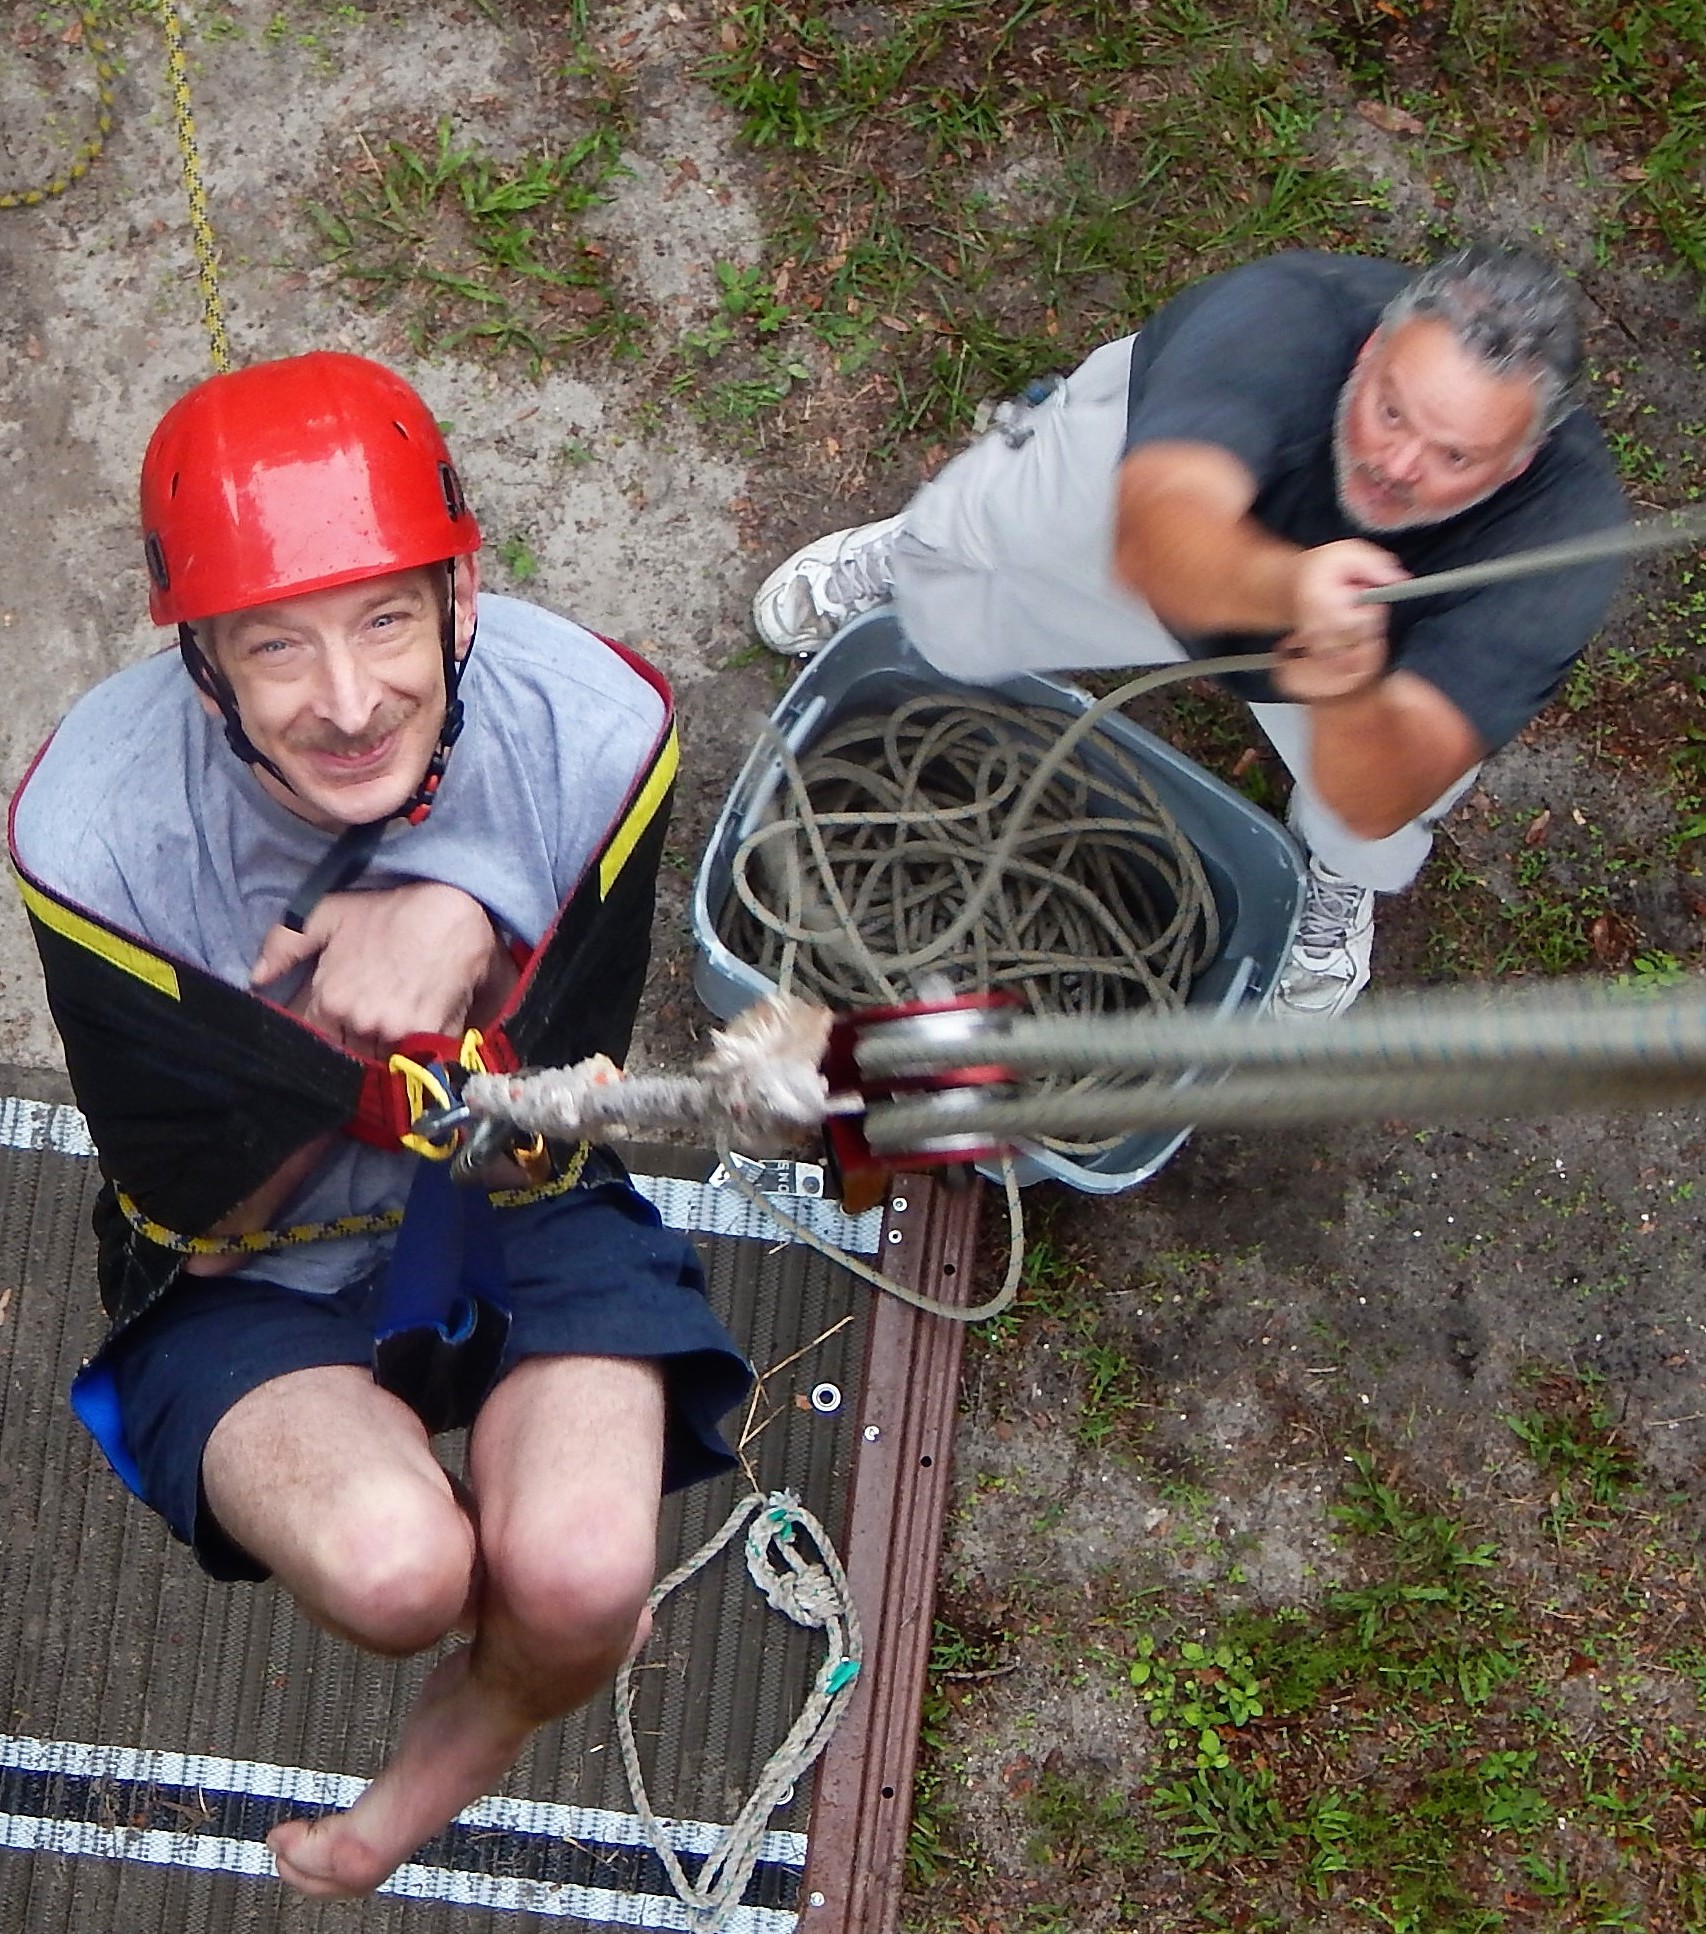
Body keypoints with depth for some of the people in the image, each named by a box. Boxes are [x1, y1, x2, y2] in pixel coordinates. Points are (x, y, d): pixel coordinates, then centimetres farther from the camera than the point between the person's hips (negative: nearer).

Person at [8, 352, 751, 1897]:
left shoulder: (591, 725, -22)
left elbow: (548, 1139, -15)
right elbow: (197, 1210, -19)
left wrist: (454, 937, -36)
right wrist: (416, 973, -30)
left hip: (524, 1224, 1)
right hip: (253, 1279, -1)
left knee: (580, 1577, -26)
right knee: (390, 1562, -30)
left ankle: (485, 1726, 14)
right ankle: (571, 1609, 9)